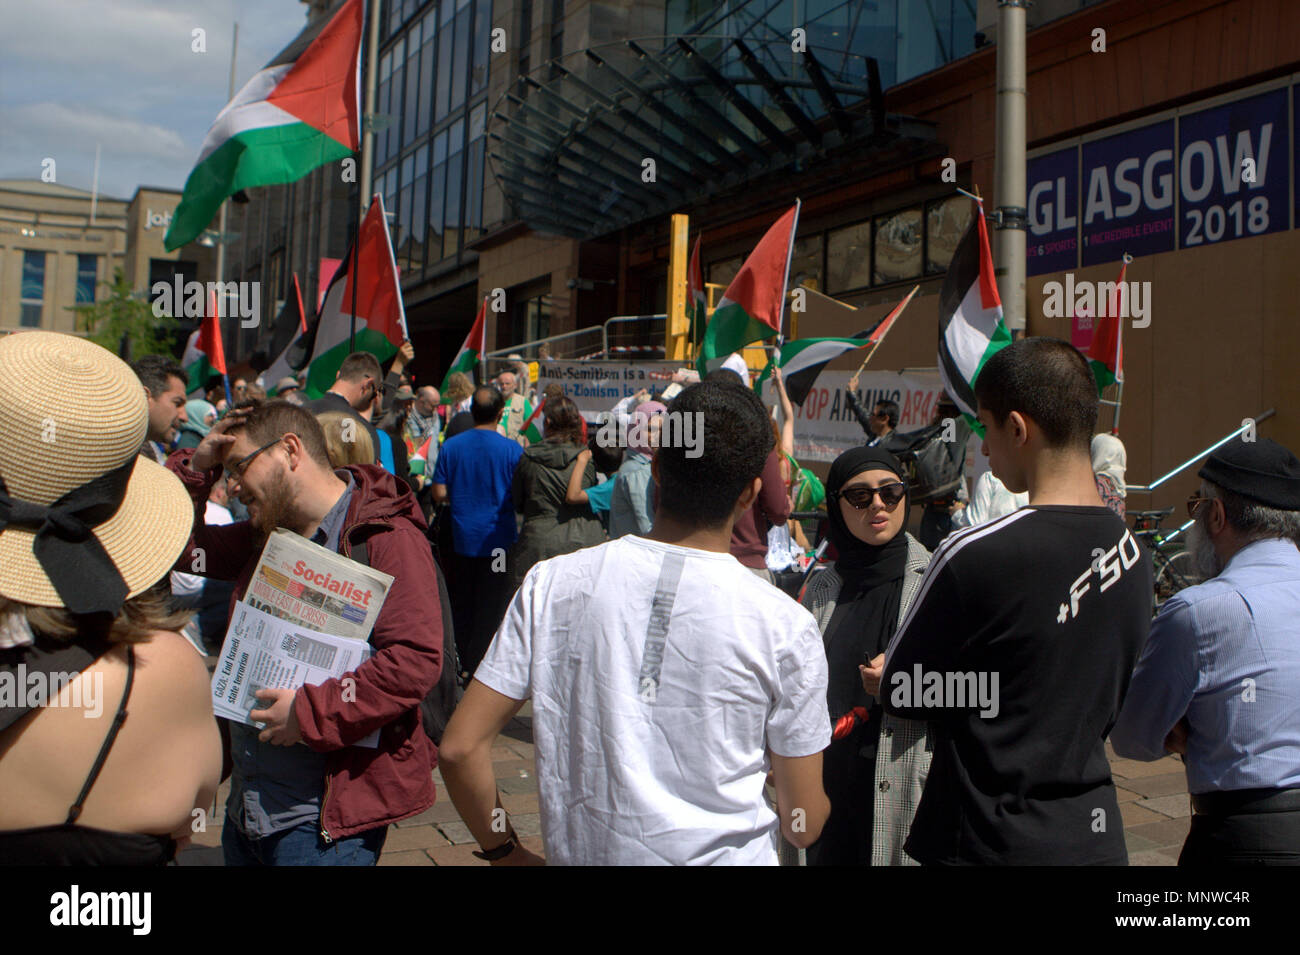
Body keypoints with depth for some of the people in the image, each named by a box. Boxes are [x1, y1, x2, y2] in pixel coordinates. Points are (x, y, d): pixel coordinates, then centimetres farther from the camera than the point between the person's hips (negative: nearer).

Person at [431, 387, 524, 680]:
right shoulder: (512, 450, -11)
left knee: (461, 603, 16)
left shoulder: (451, 446, -3)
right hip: (498, 540, -3)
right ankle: (476, 667, 7)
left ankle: (459, 664, 24)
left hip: (462, 536, 3)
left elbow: (439, 493, -1)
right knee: (491, 606, 5)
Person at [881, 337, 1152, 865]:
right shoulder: (1133, 553, 0)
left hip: (993, 843, -6)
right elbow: (1110, 707, 11)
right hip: (1098, 837, 7)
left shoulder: (973, 555, -22)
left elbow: (899, 693, -10)